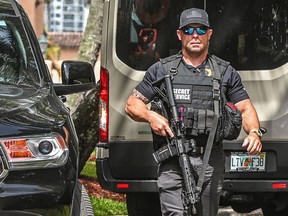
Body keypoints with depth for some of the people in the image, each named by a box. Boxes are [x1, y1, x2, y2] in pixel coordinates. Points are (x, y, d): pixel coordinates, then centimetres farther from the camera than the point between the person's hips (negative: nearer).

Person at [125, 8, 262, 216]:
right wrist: (151, 116, -10)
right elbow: (132, 105, 13)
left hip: (211, 162, 2)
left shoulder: (226, 72, 13)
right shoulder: (161, 70, 10)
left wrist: (254, 132, -11)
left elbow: (245, 109, 10)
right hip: (173, 161, -1)